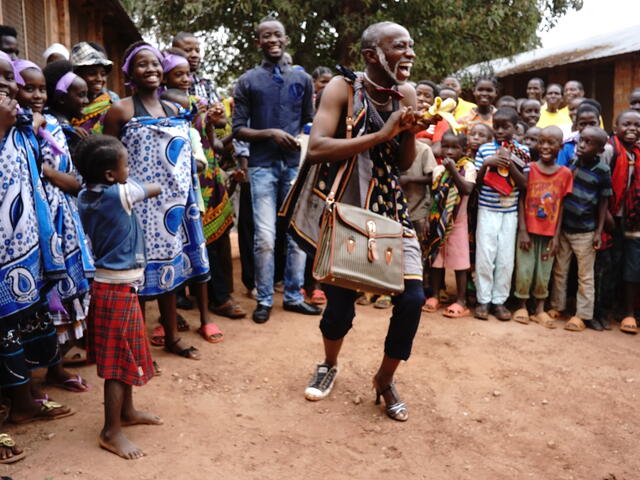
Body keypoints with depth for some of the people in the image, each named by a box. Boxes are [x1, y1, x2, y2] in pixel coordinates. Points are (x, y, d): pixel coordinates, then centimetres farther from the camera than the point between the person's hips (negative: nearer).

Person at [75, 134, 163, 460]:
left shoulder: (85, 197, 2)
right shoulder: (121, 193, -17)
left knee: (126, 353, 20)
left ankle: (127, 412, 35)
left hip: (110, 284, 8)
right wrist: (131, 184, 17)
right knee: (119, 360, 0)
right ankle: (111, 432, 9)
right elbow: (156, 188, -1)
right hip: (118, 288, -8)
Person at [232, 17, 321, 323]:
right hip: (263, 166, -2)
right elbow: (238, 129, 1)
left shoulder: (302, 79, 12)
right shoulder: (248, 81, 5)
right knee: (265, 238, -3)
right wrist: (270, 133, -14)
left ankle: (293, 296, 18)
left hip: (296, 165, 3)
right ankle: (264, 300, 10)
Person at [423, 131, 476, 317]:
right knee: (436, 260, 9)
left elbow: (467, 190, -23)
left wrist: (453, 170, -26)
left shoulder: (468, 167, -7)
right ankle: (434, 297, 18)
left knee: (459, 261, 1)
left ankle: (461, 302, 7)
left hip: (457, 221, -4)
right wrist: (429, 219, 7)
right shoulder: (438, 169, 7)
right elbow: (433, 196, 11)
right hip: (437, 221, 5)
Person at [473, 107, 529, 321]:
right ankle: (483, 300, 13)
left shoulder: (522, 151, 1)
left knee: (506, 258, 4)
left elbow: (524, 184, -3)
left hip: (510, 212, 1)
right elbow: (476, 182, 1)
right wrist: (487, 164, -15)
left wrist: (510, 164, -15)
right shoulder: (484, 149, 0)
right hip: (487, 210, -1)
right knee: (484, 256, 1)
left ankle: (499, 300, 16)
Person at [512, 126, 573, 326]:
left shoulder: (565, 173, 0)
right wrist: (522, 231, -10)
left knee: (544, 273, 8)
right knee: (524, 270, 3)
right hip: (528, 230, -1)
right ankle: (521, 306, 19)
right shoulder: (529, 169, -4)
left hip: (549, 232, 1)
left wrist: (557, 235, -3)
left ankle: (540, 309, 20)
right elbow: (521, 201, -5)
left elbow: (561, 206, 1)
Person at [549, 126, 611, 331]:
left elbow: (604, 202, -5)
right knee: (559, 270, 14)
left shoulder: (602, 171, -10)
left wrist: (599, 232, -7)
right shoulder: (571, 162, -1)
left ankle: (583, 315, 15)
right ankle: (557, 306, 27)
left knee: (585, 275, 6)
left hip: (585, 231, -4)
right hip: (563, 227, 4)